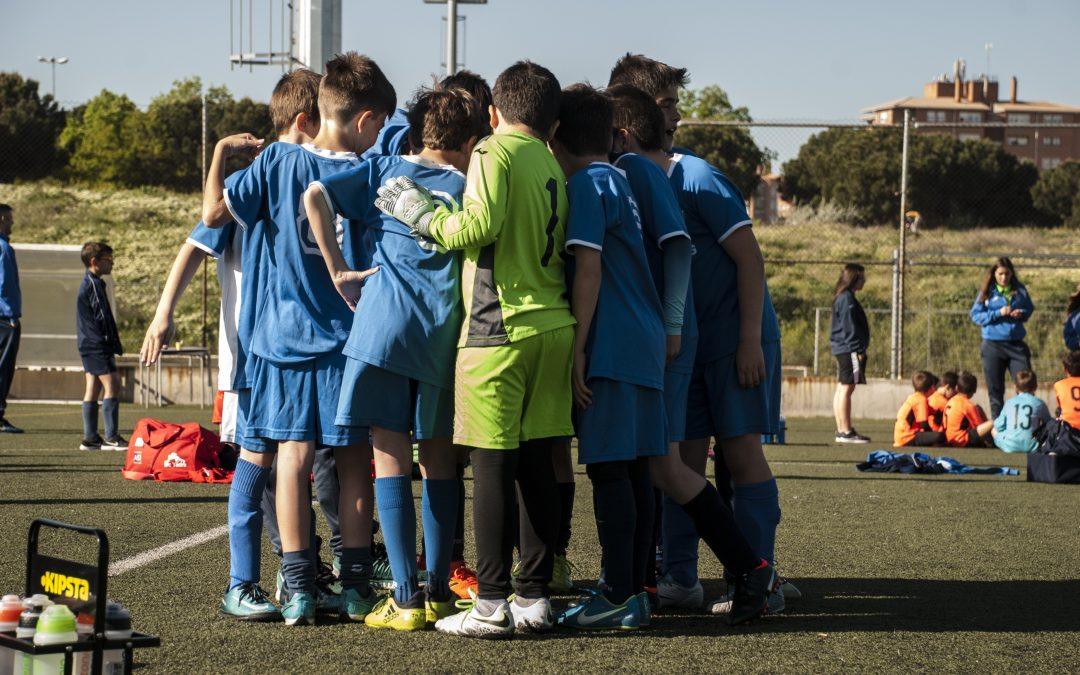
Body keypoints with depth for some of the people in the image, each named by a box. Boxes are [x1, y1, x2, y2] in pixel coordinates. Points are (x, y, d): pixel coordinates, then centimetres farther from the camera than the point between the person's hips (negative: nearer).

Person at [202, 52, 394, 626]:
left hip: (285, 335, 1)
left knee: (293, 455, 2)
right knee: (353, 461, 7)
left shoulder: (277, 160, -3)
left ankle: (298, 589, -3)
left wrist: (221, 152, 8)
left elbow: (214, 212, -4)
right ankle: (355, 586, 11)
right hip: (350, 337, -1)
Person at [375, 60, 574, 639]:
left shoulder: (495, 151, -5)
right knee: (537, 465, 8)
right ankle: (535, 598, 11)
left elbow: (479, 224, -17)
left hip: (500, 328, -7)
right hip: (553, 326, 7)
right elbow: (557, 252, 15)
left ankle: (491, 604, -4)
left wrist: (422, 213, -3)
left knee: (492, 466, -4)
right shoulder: (553, 169, 16)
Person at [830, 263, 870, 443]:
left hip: (841, 349, 11)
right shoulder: (848, 299, -12)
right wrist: (858, 349, -17)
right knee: (847, 388, -11)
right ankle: (846, 432, -13)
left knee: (842, 389, 10)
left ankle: (842, 430, 13)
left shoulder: (840, 298, 19)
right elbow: (850, 327, -17)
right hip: (849, 349, -11)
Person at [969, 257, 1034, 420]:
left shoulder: (1020, 290, 6)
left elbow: (1030, 309, 16)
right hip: (993, 344, -1)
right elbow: (975, 315, -3)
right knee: (995, 390, 5)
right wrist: (998, 313, -15)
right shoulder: (987, 292, 0)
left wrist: (1021, 314, -7)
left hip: (1016, 344, 1)